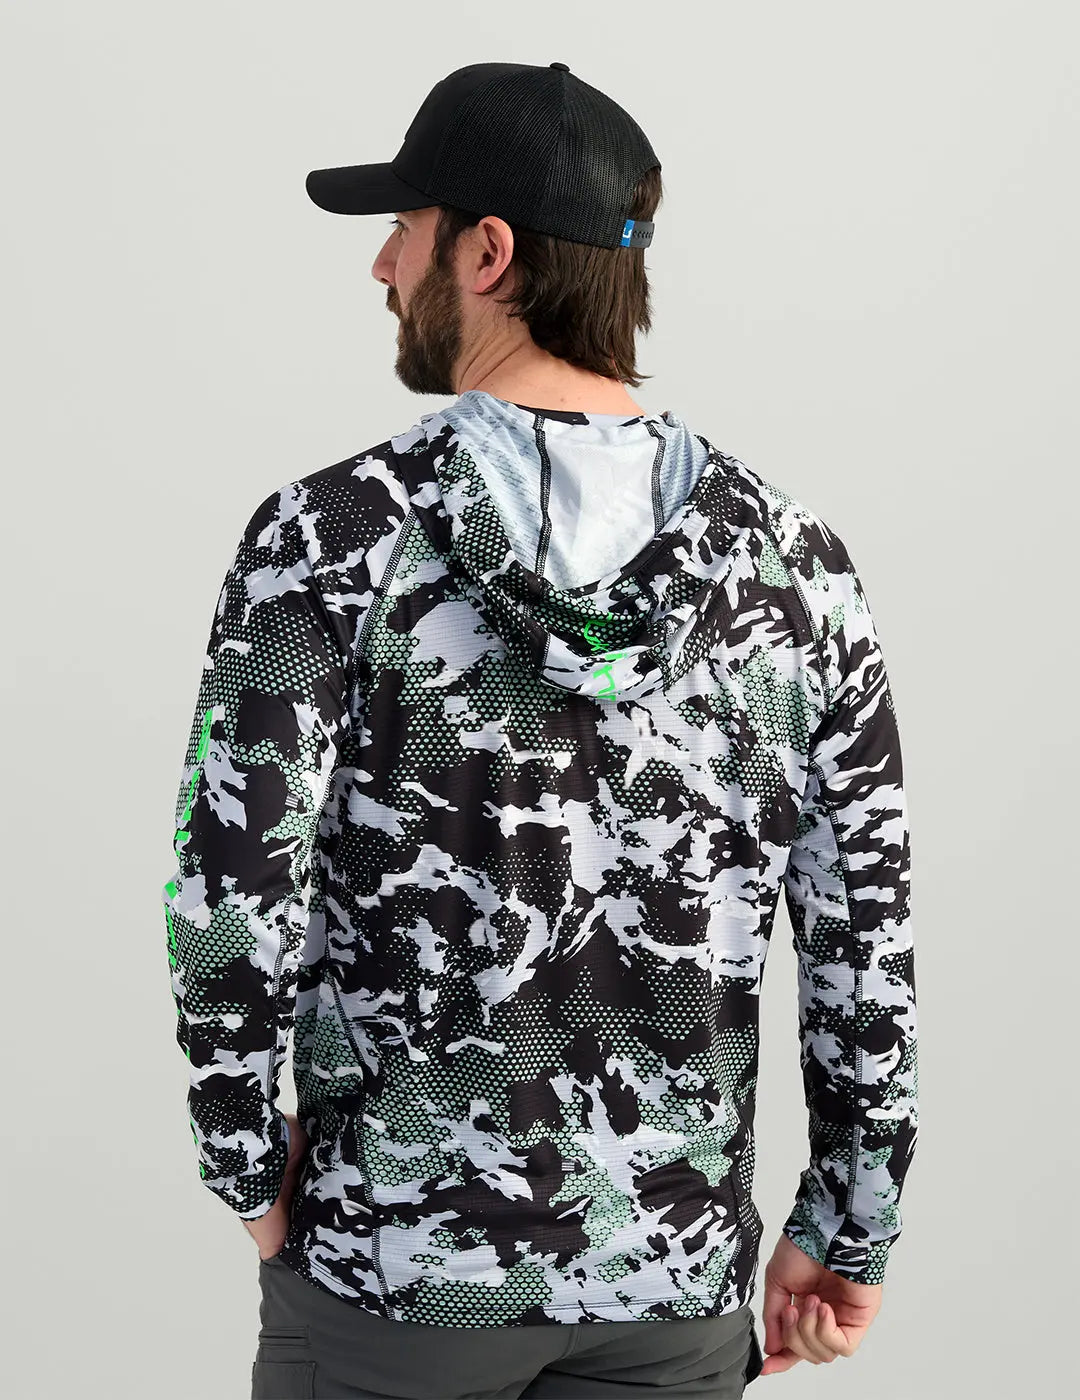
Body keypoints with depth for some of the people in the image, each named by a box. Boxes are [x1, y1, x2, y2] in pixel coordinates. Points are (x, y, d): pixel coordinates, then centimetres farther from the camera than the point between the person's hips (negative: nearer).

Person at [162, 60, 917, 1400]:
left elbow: (230, 897, -17)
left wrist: (250, 1174, 0)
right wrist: (848, 1231, 9)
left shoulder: (331, 537, -14)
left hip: (400, 1241, -2)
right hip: (669, 1258, 3)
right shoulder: (788, 554, -5)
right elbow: (866, 928, -3)